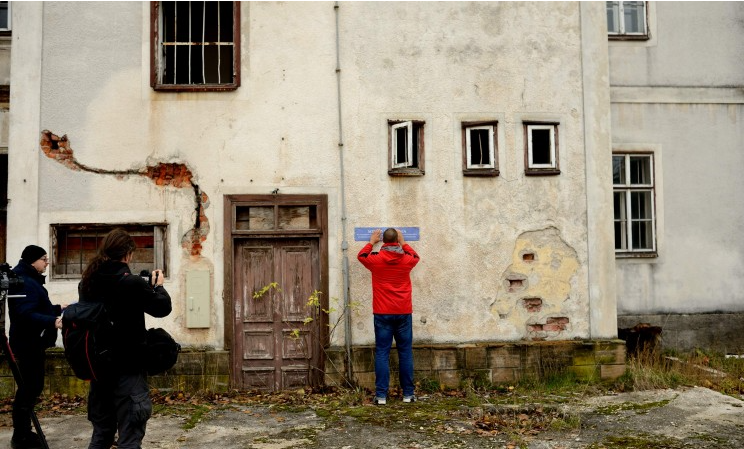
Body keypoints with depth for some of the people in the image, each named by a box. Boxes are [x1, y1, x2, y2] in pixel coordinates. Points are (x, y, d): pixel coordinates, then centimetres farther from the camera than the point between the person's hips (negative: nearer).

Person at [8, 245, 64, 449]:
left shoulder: (30, 280, 16)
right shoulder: (25, 283, -19)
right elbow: (26, 314, -30)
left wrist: (58, 309, 25)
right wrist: (52, 322, -39)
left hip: (31, 342, 11)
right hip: (29, 344, -11)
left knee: (31, 387, 15)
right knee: (29, 388, -6)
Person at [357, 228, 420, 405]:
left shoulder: (376, 259, -4)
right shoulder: (407, 260, -1)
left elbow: (361, 256, 20)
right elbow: (416, 257, 25)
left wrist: (372, 242, 33)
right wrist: (403, 242, 35)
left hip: (382, 314, -1)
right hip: (403, 313, 1)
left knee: (382, 353, 2)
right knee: (405, 353, 7)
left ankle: (381, 395, 1)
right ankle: (408, 393, 12)